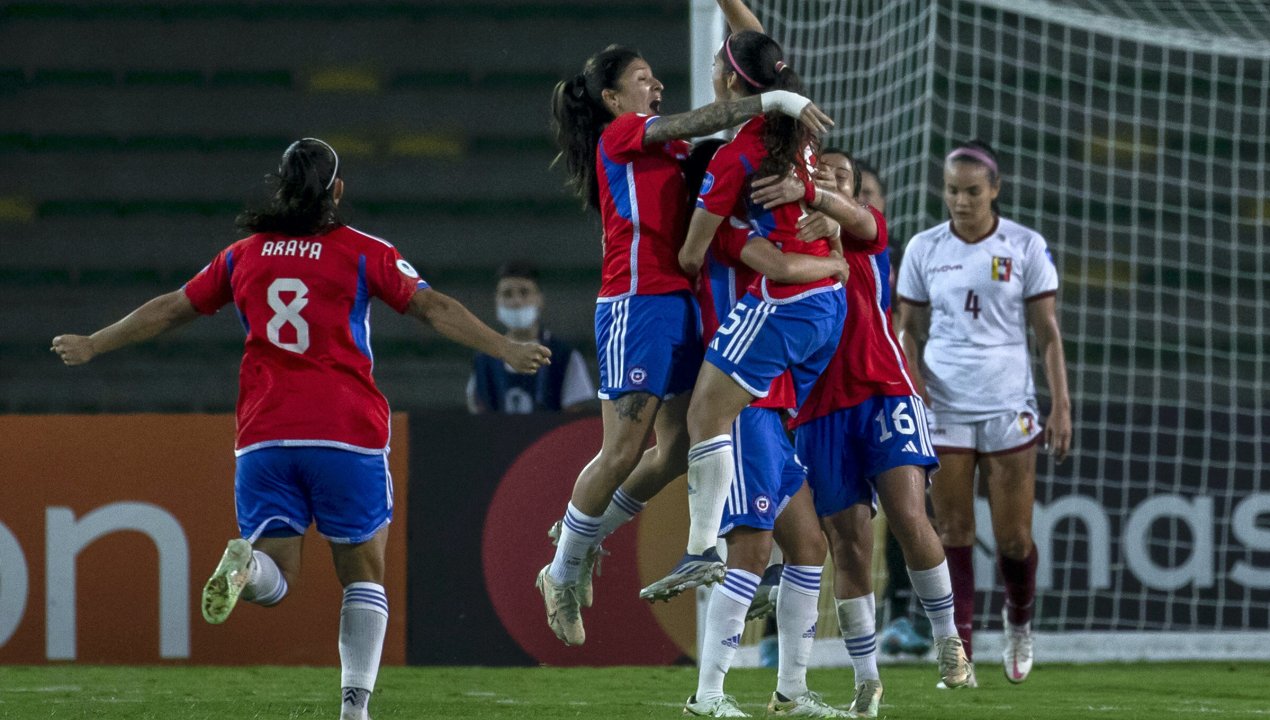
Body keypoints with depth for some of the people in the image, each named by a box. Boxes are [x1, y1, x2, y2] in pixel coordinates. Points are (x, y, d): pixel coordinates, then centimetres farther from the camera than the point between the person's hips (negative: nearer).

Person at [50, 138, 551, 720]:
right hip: (347, 434, -2)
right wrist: (505, 350, -1)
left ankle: (244, 563, -30)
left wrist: (91, 346, 32)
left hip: (263, 438, 2)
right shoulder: (363, 253, 3)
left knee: (275, 580, 5)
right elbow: (434, 309, -4)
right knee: (364, 578, 9)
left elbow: (168, 310, 20)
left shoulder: (245, 255, 13)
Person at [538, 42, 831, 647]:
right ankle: (562, 574, 7)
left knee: (677, 450, 6)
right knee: (624, 451, -7)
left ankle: (583, 539, 23)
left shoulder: (665, 149, 19)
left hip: (677, 303, 8)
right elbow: (699, 121, -18)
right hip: (637, 304, -8)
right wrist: (775, 100, -24)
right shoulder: (620, 135, -5)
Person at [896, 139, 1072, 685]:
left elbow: (1048, 333, 1)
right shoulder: (924, 249, 3)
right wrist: (913, 385, -8)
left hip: (1008, 407, -1)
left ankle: (1018, 619, 28)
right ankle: (958, 646, 1)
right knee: (953, 531, -3)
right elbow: (909, 329, 9)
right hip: (944, 409, 1)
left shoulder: (1025, 247, -1)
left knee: (1013, 538, 0)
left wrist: (1061, 405, -5)